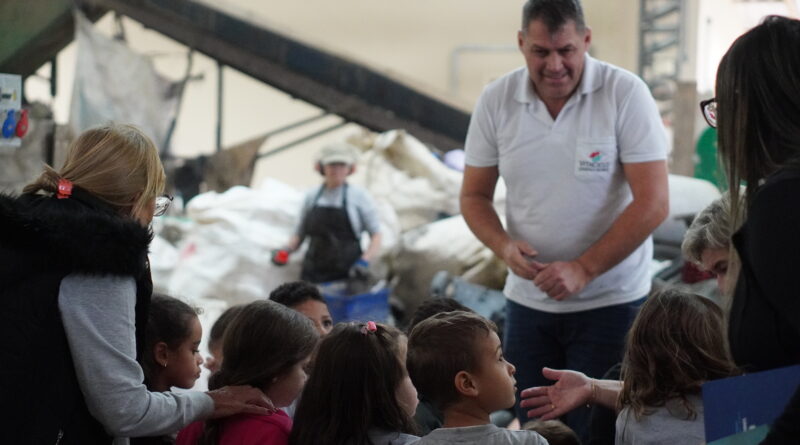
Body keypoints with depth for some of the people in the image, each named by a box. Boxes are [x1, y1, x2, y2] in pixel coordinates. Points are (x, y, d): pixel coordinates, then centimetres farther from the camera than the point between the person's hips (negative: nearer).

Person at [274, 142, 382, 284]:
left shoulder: (359, 195, 2)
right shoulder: (312, 196, 11)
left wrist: (365, 260, -15)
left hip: (347, 275, -3)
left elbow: (376, 235, 0)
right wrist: (286, 250, -1)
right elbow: (299, 234, 19)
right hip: (314, 274, 3)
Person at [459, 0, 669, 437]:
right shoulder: (496, 101, -1)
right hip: (527, 299, 4)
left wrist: (583, 270, -19)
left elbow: (653, 203, -15)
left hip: (610, 300, -4)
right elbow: (474, 195, 8)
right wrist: (505, 246, -12)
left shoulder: (626, 94, -12)